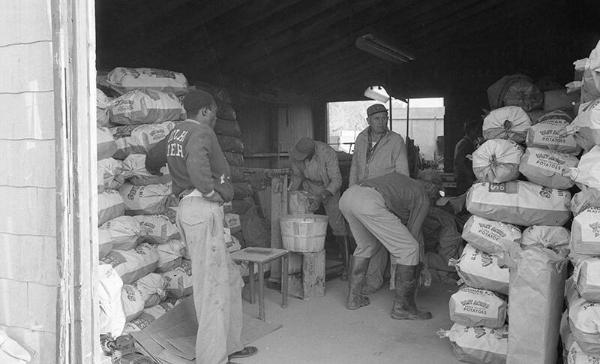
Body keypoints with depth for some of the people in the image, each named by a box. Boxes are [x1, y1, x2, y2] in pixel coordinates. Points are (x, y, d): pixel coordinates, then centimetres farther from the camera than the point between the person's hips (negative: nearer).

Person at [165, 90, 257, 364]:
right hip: (204, 210, -10)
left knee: (230, 278, 16)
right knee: (212, 284, -4)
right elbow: (198, 168, -28)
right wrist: (214, 192, -13)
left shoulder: (175, 133, 18)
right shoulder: (201, 132, -11)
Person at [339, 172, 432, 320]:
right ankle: (401, 307, 13)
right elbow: (413, 233, 17)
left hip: (347, 194, 8)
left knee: (366, 245, 30)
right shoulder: (423, 199, 16)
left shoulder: (403, 180, 38)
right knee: (409, 250, 6)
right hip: (369, 203, -8)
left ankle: (353, 297, 32)